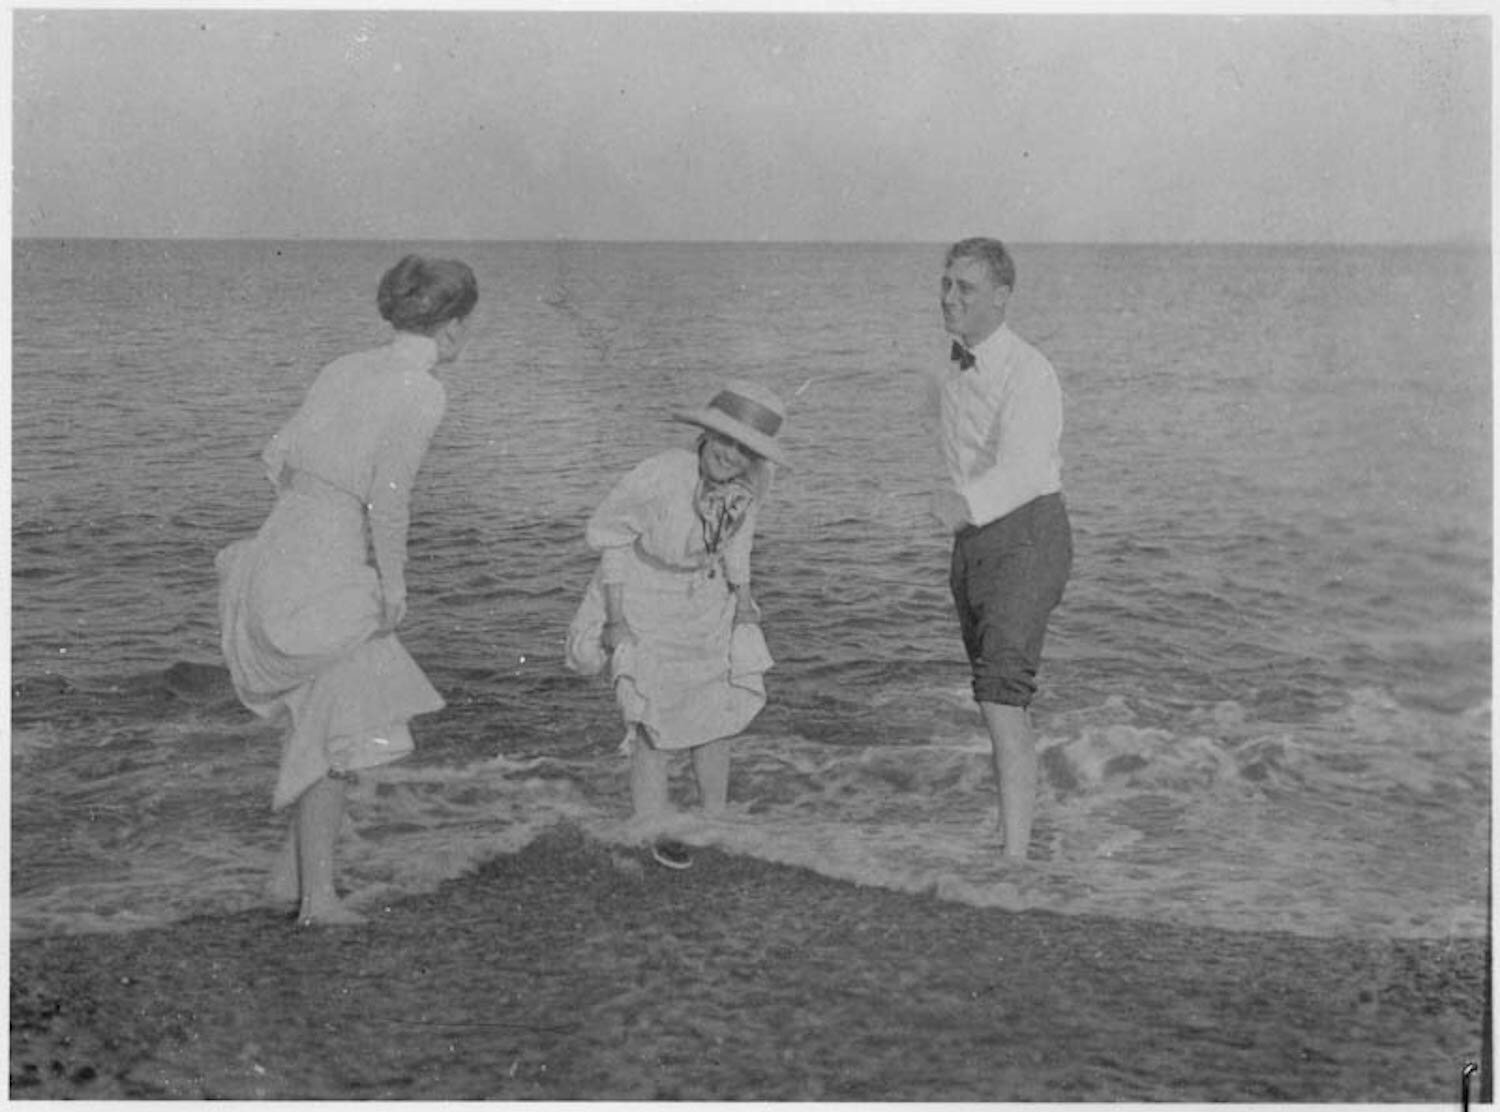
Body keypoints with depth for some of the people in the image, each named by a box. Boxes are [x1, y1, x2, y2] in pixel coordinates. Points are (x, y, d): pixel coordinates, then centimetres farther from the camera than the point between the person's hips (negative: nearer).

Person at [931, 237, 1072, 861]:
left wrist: (965, 504, -50)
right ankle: (1024, 820, 32)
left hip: (1027, 535, -9)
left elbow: (1022, 470, -33)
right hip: (972, 539, 9)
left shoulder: (1027, 372, -17)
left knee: (1002, 697, -20)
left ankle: (1015, 856, -23)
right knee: (994, 692, 16)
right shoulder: (954, 375, 10)